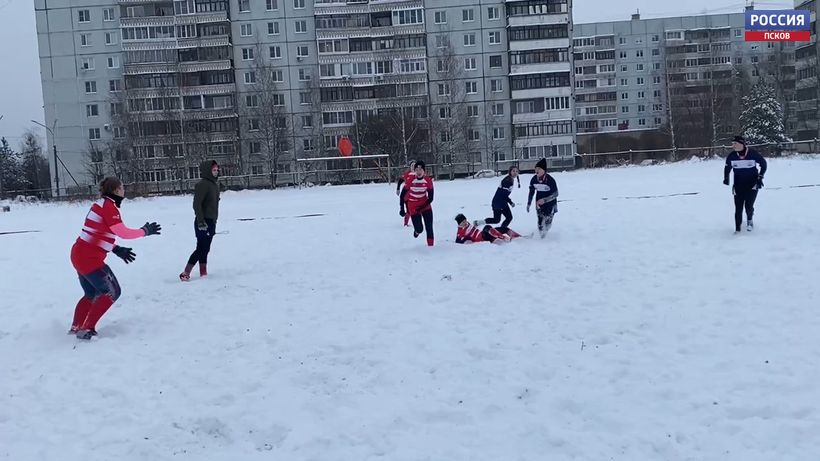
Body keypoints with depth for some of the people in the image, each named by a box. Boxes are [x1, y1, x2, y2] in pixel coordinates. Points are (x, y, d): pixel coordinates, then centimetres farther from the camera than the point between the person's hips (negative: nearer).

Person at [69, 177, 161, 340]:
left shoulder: (101, 204, 14)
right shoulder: (109, 206, -15)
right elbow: (123, 233, -18)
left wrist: (117, 250, 15)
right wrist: (145, 231, -4)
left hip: (80, 255, 10)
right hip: (90, 259, -10)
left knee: (91, 294, 24)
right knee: (112, 292, -1)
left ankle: (76, 327, 29)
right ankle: (87, 329, -1)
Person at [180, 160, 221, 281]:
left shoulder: (215, 185, 13)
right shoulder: (202, 184, -14)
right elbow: (197, 204, -19)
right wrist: (201, 221, -23)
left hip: (211, 222, 8)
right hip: (203, 223, -8)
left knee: (205, 249, 11)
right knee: (201, 249, -8)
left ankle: (203, 273, 15)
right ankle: (185, 274, -4)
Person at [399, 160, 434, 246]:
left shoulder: (428, 180, -11)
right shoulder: (410, 180, -16)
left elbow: (430, 197, -6)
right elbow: (402, 195, -7)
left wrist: (422, 207, -17)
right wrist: (401, 209, -6)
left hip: (425, 205, 2)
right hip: (413, 206, -2)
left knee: (429, 227, -7)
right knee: (419, 229, -5)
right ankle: (417, 231, 32)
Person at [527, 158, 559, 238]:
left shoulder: (550, 180, -26)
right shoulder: (534, 180, -12)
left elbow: (555, 194, -18)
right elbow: (531, 192, 3)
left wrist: (544, 200, -28)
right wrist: (528, 204, 6)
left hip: (550, 203, -3)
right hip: (539, 203, 3)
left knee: (547, 222, 3)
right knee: (540, 222, 0)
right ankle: (542, 235, 23)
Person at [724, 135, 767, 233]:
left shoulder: (753, 154, -14)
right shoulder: (731, 156, -8)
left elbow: (763, 164, 1)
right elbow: (727, 167, 11)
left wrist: (760, 177, -3)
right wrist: (726, 178, -2)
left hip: (752, 184, -2)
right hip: (738, 185, 2)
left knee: (749, 206, -7)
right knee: (738, 207, -4)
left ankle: (749, 220, 25)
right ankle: (737, 228, 7)